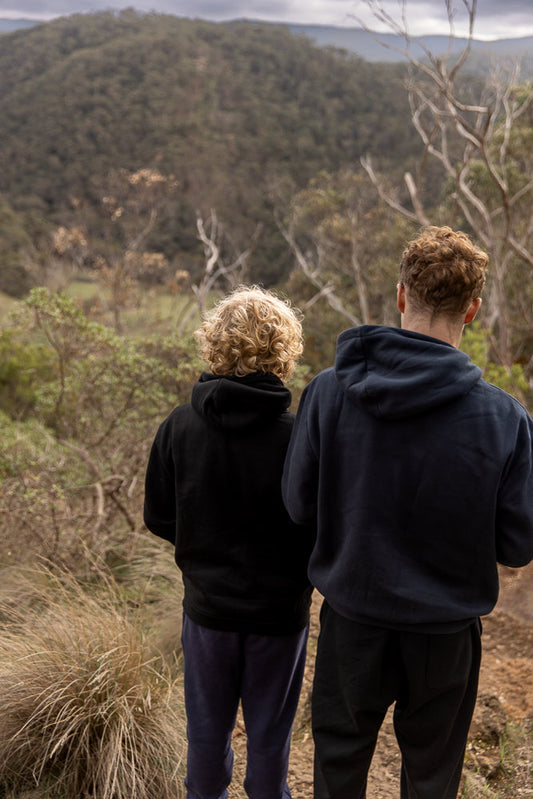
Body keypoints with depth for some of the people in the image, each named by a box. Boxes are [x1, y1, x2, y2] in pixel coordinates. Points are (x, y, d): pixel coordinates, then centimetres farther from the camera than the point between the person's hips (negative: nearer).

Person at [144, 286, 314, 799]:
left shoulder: (179, 427, -14)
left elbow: (158, 519, -3)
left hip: (206, 605, 2)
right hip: (279, 608, -2)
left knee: (207, 724, 22)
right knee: (268, 732, 18)